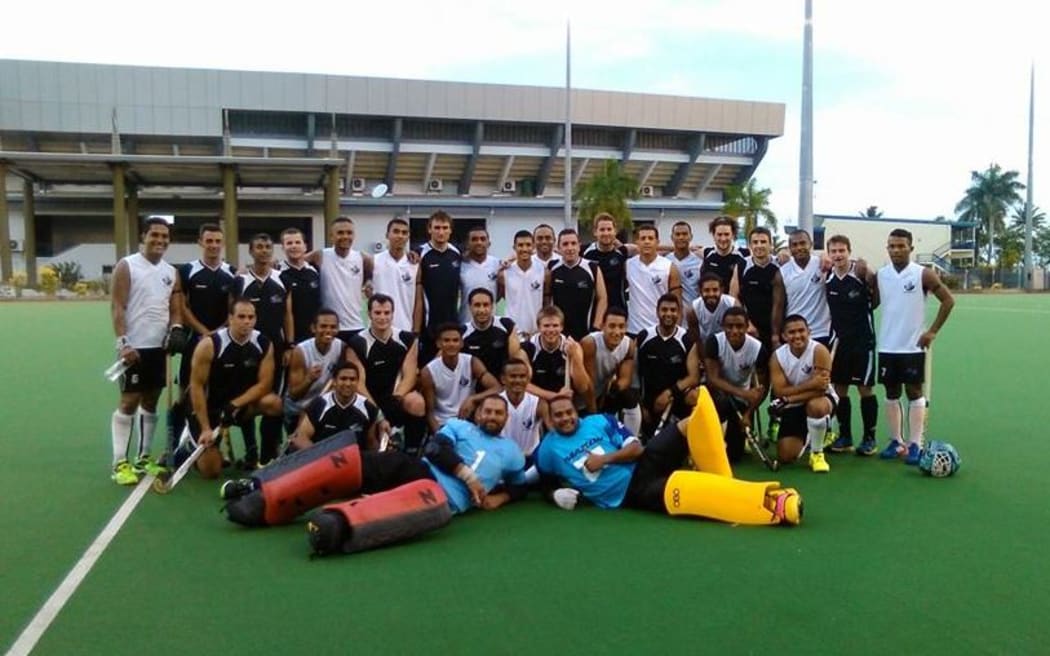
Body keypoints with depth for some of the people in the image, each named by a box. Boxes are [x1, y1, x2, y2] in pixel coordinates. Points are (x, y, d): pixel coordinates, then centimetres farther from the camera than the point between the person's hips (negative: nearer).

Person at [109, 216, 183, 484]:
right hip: (134, 347, -6)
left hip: (159, 346, 6)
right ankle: (120, 463, 3)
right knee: (128, 402, -4)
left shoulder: (171, 272, 11)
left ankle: (143, 458, 21)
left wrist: (176, 328, -7)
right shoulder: (126, 266, -5)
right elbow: (117, 307, -10)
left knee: (151, 402, 11)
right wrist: (123, 342, -19)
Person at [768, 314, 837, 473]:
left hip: (821, 399, -3)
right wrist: (810, 384, -30)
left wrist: (787, 399, -27)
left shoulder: (819, 351, -22)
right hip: (793, 407, 4)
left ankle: (817, 454, -15)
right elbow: (780, 391, -18)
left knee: (815, 406, -42)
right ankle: (806, 437, 35)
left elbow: (820, 389, -27)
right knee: (786, 456, -3)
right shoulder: (778, 356, -12)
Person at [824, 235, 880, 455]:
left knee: (865, 388, 2)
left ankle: (869, 438, 12)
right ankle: (844, 436, 19)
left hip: (863, 338, -4)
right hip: (839, 339, 4)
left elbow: (877, 294, -2)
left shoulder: (861, 270, -11)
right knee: (839, 388, 8)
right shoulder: (826, 276, -1)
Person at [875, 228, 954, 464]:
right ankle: (896, 441, 16)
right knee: (891, 394, 8)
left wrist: (933, 331, -6)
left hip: (913, 346, -4)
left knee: (914, 392, 0)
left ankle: (915, 445, 3)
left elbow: (948, 300, -4)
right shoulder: (880, 275, 4)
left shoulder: (923, 274, -7)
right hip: (887, 346, 4)